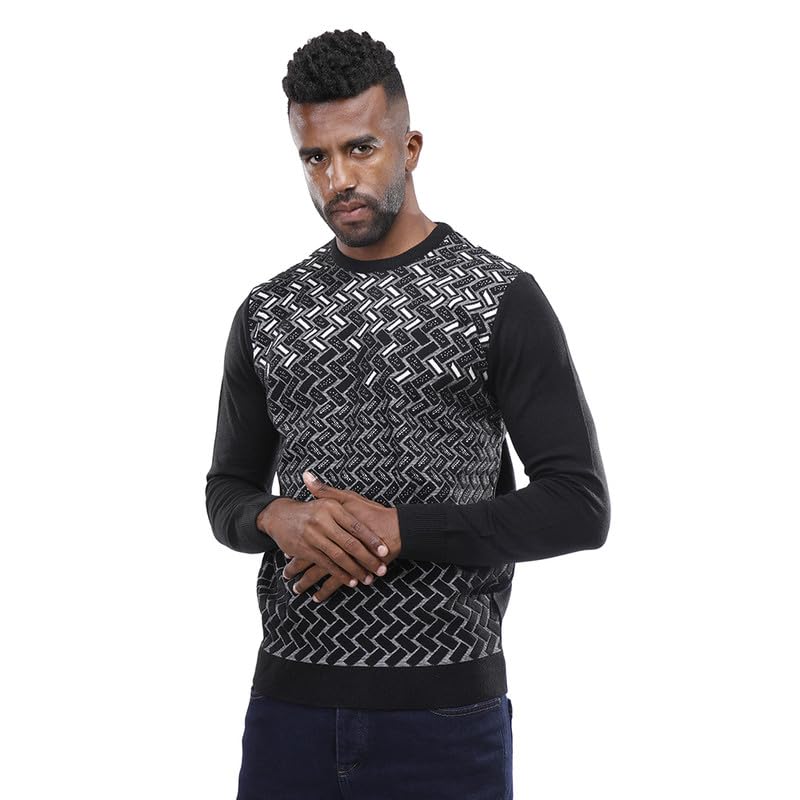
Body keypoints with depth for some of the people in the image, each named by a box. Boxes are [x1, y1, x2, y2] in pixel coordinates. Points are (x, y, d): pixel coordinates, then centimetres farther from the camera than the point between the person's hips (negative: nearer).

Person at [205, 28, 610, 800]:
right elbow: (227, 491, 14)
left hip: (444, 709, -3)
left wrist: (396, 530, -18)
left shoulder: (499, 300, -6)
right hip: (288, 702, 4)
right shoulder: (266, 313, 7)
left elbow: (579, 507, -9)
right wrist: (277, 518, -10)